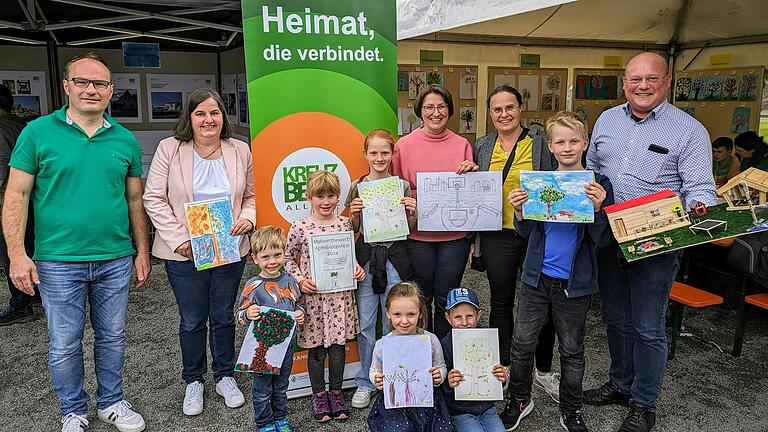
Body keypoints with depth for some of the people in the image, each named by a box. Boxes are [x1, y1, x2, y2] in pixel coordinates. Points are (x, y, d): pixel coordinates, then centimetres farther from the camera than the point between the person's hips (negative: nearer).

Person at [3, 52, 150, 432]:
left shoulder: (125, 140, 4)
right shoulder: (38, 132, -3)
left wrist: (142, 251, 7)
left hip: (115, 260, 2)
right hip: (58, 261, -2)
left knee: (112, 337, 15)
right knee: (65, 344, 10)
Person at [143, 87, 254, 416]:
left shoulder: (240, 150, 3)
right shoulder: (170, 148, -6)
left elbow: (251, 195, 11)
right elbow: (154, 198, -6)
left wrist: (247, 219, -10)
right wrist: (178, 238, -14)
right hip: (185, 253, -2)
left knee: (224, 316, 15)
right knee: (192, 320, 10)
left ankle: (225, 376, 33)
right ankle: (193, 381, 31)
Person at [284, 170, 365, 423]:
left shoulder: (345, 224, 1)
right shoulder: (300, 228, -7)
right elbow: (288, 258, 3)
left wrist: (357, 269, -3)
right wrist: (300, 280, -10)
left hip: (340, 294, 2)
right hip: (312, 295, -2)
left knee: (338, 346, 10)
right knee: (316, 348, 10)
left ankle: (336, 392, 30)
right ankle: (318, 394, 30)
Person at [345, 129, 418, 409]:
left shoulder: (403, 186, 2)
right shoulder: (357, 187, 3)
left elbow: (410, 228, 7)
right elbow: (354, 229, 8)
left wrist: (412, 212, -11)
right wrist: (354, 214, -11)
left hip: (394, 257, 0)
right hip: (366, 257, 1)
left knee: (393, 322, 8)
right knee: (364, 323, 5)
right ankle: (365, 382, 21)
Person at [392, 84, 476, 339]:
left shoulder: (462, 144, 4)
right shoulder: (404, 145, -1)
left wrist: (472, 172, -10)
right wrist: (417, 196, -14)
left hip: (455, 234, 1)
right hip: (418, 234, -1)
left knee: (446, 299, 10)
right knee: (422, 298, 13)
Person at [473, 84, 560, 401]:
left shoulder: (541, 143, -1)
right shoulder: (482, 146, 7)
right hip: (497, 236, 2)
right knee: (501, 303, 12)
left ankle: (543, 369, 27)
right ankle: (503, 369, 29)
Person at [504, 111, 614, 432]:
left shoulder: (598, 185, -6)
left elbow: (604, 241, -8)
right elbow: (525, 232, 5)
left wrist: (597, 208, -24)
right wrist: (519, 210, -15)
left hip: (575, 282, -2)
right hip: (537, 276, 2)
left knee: (572, 351, 14)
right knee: (522, 344, 11)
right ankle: (519, 400, 32)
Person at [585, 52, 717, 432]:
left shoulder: (689, 130, -6)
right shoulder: (607, 120, 8)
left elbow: (700, 187, -10)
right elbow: (590, 170, 18)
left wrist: (699, 209, -31)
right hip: (607, 240, 5)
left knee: (647, 329, 4)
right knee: (615, 319, 18)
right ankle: (620, 384, 38)